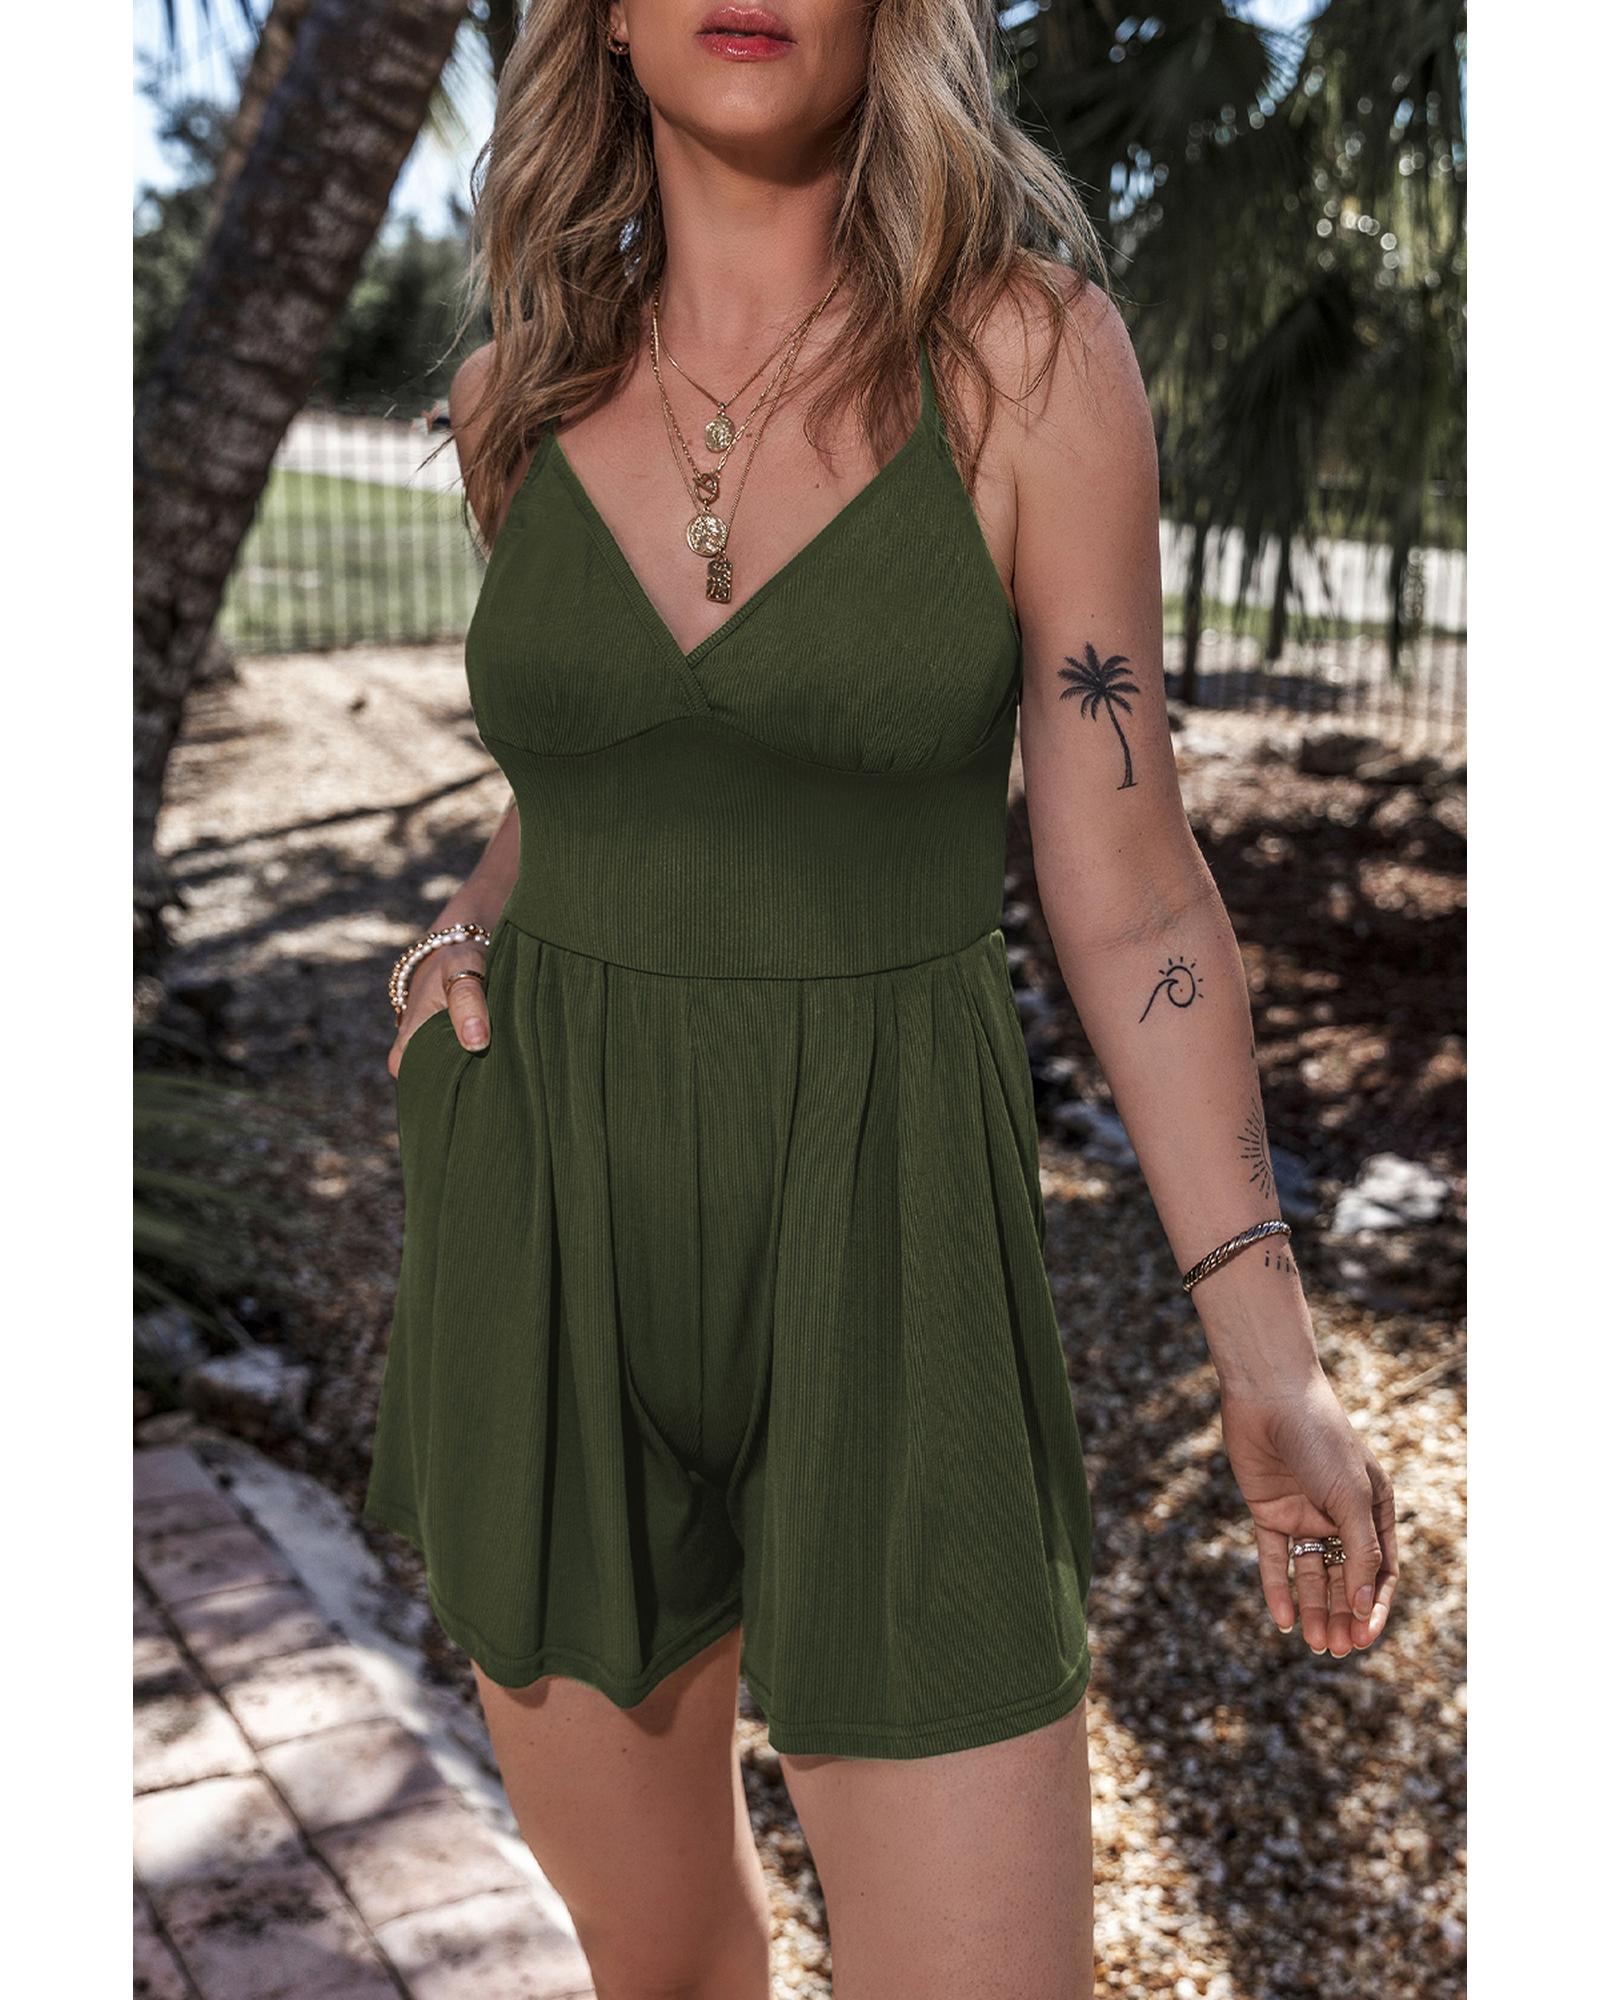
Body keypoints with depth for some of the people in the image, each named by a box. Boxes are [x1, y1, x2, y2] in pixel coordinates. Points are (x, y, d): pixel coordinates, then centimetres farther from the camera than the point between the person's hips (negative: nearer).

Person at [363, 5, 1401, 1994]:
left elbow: (1128, 877, -6)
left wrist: (1269, 1359, -8)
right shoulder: (537, 385, 4)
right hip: (551, 1243, 4)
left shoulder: (1029, 346, -7)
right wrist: (462, 926, 2)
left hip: (878, 1247, -3)